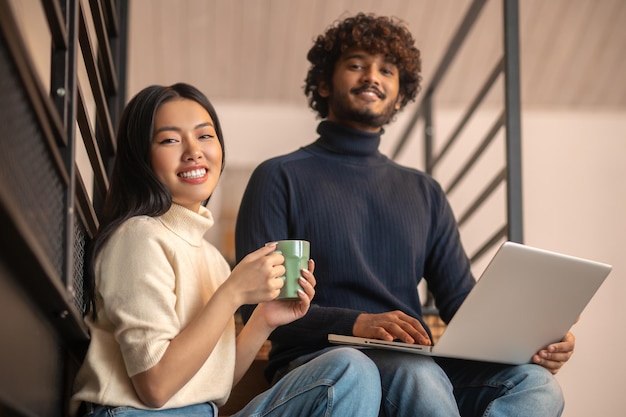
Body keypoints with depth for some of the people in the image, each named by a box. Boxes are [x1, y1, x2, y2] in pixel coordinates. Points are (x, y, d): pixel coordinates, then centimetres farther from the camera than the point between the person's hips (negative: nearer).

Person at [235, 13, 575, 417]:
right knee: (416, 374, -39)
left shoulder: (424, 192, 23)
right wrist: (355, 323, -19)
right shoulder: (279, 179, 7)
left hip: (417, 364, 5)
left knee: (536, 381, -26)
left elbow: (462, 302, 16)